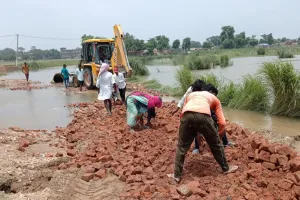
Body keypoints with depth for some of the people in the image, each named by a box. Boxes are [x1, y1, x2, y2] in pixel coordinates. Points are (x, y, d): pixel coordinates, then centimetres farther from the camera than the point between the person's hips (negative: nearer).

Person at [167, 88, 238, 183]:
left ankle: (176, 175, 23)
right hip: (203, 115, -1)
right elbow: (222, 123, 25)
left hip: (187, 115, 1)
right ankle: (226, 168, 40)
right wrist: (217, 135, 42)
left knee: (181, 146, 19)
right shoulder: (214, 98, 35)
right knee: (216, 144, 22)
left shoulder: (190, 95, 41)